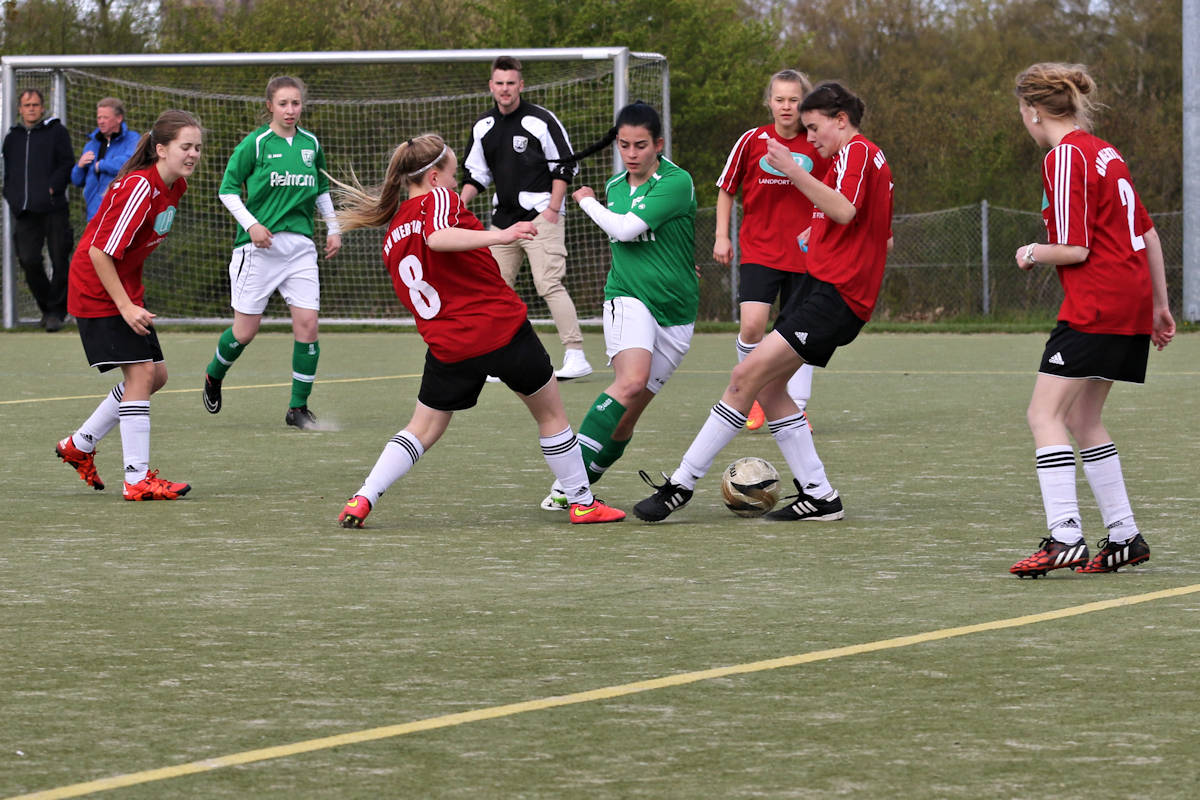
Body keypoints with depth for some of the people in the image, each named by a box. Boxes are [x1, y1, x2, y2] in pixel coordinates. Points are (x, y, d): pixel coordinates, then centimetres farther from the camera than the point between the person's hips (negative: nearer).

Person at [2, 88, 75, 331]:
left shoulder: (56, 132, 3)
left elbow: (67, 163, -3)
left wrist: (51, 189, -14)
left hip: (53, 209, -4)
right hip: (24, 212, 4)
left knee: (59, 261, -3)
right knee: (28, 259, -5)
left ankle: (57, 310, 6)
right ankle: (47, 307, 11)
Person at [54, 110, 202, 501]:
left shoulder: (175, 186, 1)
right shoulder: (138, 189, -26)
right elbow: (99, 253, -26)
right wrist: (125, 306, -26)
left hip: (126, 287, 9)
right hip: (97, 289, -9)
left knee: (155, 374, 10)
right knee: (140, 373, -14)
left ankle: (80, 446, 24)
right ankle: (138, 480, -12)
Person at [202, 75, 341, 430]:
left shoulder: (311, 144, 9)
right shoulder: (255, 144, -5)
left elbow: (322, 190, 24)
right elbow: (228, 190, -2)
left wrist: (333, 229, 18)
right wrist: (251, 224, -14)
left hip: (300, 246, 4)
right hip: (259, 245, -4)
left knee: (307, 324, -9)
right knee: (245, 330, 0)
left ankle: (298, 407, 2)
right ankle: (214, 376, 32)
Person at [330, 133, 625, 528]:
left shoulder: (391, 238, 13)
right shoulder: (439, 198, -7)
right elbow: (438, 238, -30)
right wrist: (498, 236, -36)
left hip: (446, 345, 5)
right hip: (502, 328, -5)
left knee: (423, 429, 16)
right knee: (550, 414, 14)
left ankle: (363, 498, -1)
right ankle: (582, 502, 21)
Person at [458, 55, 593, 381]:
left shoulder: (541, 120, -8)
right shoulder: (482, 127, 10)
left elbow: (565, 166, -5)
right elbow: (477, 174, 18)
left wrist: (552, 209, -12)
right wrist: (460, 203, 2)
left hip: (540, 216, -7)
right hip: (503, 218, 7)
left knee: (549, 284, -17)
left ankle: (576, 356, -18)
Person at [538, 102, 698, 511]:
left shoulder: (677, 182, -9)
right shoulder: (614, 187, 9)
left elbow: (627, 228, -16)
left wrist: (588, 201, -1)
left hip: (675, 312, -1)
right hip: (627, 298, 1)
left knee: (628, 415, -2)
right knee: (631, 380, -27)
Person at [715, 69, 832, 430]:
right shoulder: (752, 141, -2)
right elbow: (726, 189, 9)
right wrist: (722, 236, 4)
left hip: (804, 254, 1)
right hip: (758, 249, -1)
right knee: (752, 325, -16)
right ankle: (754, 397, 7)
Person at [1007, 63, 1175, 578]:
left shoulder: (1064, 159, -11)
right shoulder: (1105, 153, 15)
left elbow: (1074, 249, -16)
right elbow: (1148, 234, 19)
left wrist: (1033, 254, 4)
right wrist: (1160, 304, 24)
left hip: (1096, 305, -9)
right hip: (1132, 303, 9)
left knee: (1045, 414, -9)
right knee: (1083, 419, 15)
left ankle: (1064, 538, -19)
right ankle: (1124, 536, 15)